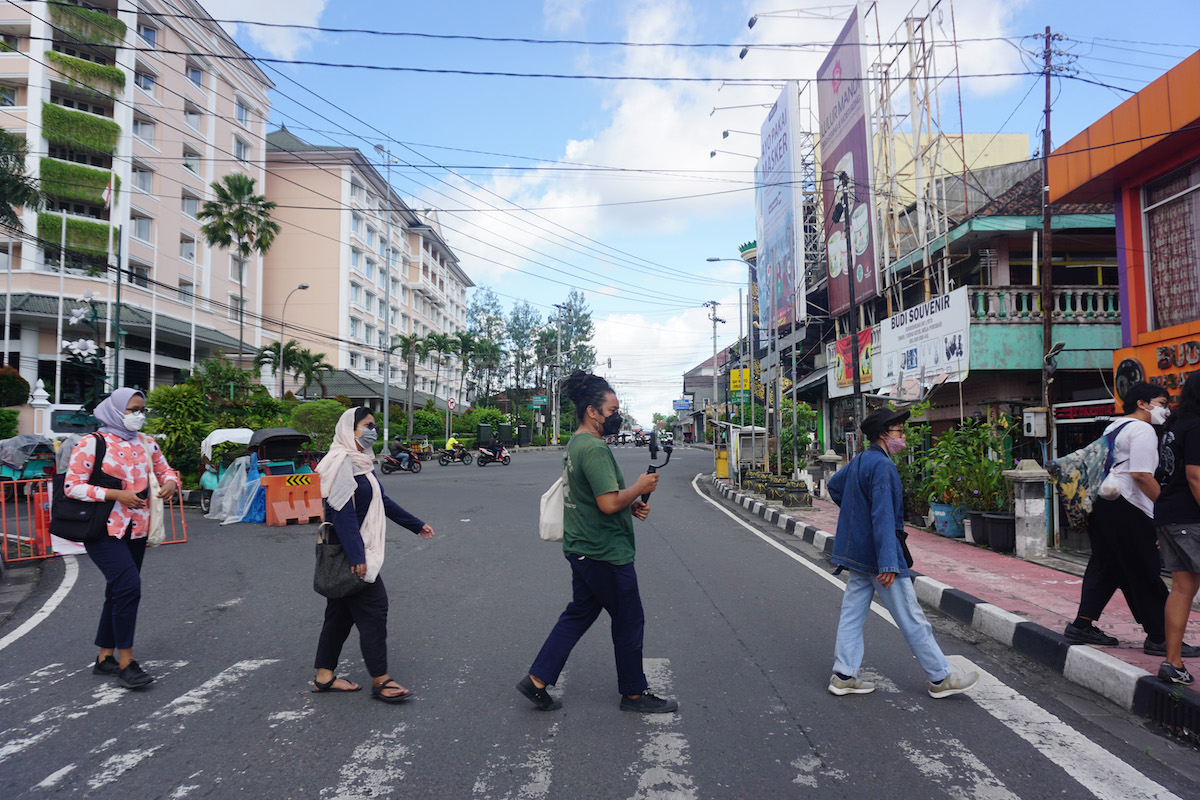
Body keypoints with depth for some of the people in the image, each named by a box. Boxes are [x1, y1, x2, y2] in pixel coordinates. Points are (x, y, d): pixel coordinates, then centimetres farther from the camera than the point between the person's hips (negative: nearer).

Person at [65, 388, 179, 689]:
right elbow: (72, 486, -9)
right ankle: (125, 663, -9)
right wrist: (117, 495, -19)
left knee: (118, 593, 13)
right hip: (103, 529, -6)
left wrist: (170, 483, -4)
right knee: (129, 586, -18)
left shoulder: (146, 444, 10)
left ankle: (105, 658, 27)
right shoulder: (92, 444, -7)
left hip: (136, 531, 6)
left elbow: (166, 471, 20)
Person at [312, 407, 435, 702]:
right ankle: (380, 680, 4)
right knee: (373, 610, -4)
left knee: (341, 611, 15)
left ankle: (324, 676, 25)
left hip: (354, 551, 10)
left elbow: (382, 501, 22)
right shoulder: (341, 462, -16)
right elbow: (343, 512, -23)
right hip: (348, 551, -10)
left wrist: (416, 525, 25)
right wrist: (356, 556, -26)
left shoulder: (361, 462, 14)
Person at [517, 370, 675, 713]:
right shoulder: (594, 448, -22)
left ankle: (537, 680, 20)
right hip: (606, 553, -10)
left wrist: (631, 505, 7)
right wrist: (639, 487, -12)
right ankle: (634, 692, 23)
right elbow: (609, 504, -28)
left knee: (579, 614, 18)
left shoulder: (575, 443, 11)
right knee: (629, 620, 7)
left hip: (582, 549, 10)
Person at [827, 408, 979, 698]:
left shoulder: (859, 461, 10)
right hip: (876, 554, -9)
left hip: (856, 552, 9)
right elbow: (883, 517, -25)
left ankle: (843, 676, 15)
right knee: (912, 619, 3)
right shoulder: (881, 465, -19)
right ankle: (941, 678, 15)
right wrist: (888, 564, -27)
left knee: (853, 613, 10)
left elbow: (834, 485, 28)